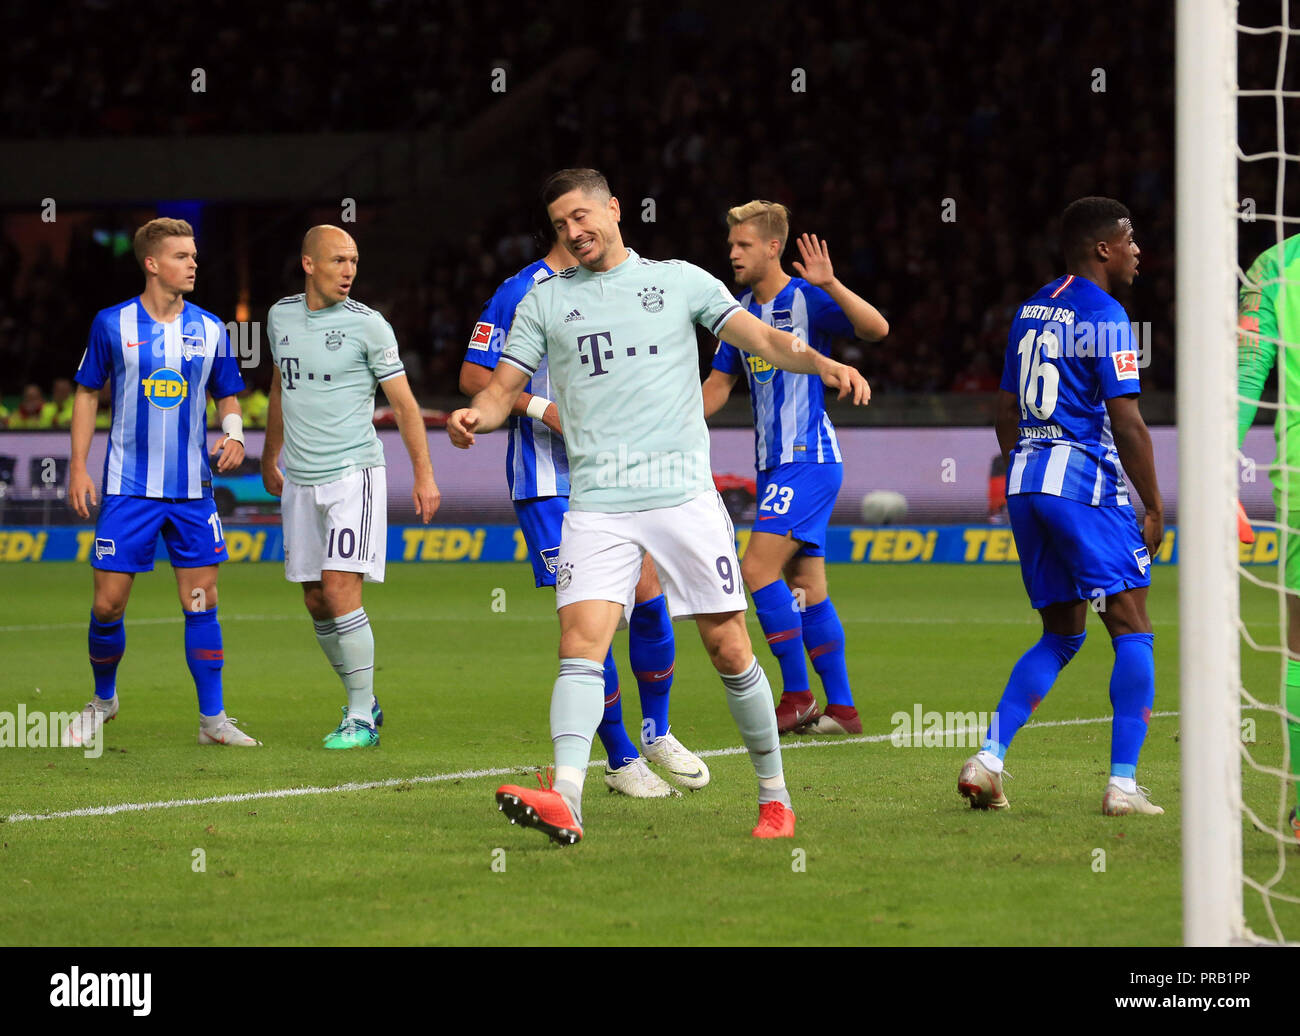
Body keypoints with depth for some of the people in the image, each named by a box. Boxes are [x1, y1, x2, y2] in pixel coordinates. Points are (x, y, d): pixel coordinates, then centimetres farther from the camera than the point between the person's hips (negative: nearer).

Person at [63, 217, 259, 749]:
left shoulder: (210, 330, 5)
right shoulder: (112, 324, -1)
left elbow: (227, 395, 16)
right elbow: (87, 393, 7)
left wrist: (233, 434, -5)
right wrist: (78, 466, 1)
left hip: (192, 489, 2)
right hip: (128, 487, -2)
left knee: (201, 600, -1)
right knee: (108, 602, -2)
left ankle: (213, 718, 4)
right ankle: (103, 699, 22)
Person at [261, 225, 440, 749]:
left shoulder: (367, 324, -6)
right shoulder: (281, 316, 9)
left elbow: (403, 401, -2)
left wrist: (424, 474, -6)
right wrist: (270, 457, 32)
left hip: (352, 472, -5)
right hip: (301, 480, 5)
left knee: (340, 590, -15)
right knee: (316, 603, 6)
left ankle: (361, 720, -9)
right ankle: (363, 701, 21)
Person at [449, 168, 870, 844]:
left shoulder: (681, 281, 11)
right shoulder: (546, 301, 14)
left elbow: (761, 338, 3)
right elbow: (504, 388, 11)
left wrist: (822, 363, -16)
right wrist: (475, 416, -13)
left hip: (683, 491, -1)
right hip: (597, 503, 1)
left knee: (728, 648, 0)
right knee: (580, 642, -17)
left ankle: (774, 794, 15)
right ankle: (565, 800, -29)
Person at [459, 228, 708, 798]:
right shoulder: (522, 293, -5)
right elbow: (473, 375, -6)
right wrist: (543, 409, -16)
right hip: (548, 481, -5)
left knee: (647, 595, -2)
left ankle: (656, 732, 18)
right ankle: (620, 758, 3)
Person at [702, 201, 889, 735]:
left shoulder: (807, 299, -9)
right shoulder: (742, 312, 13)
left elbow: (876, 328, -23)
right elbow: (719, 383, 21)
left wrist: (830, 285, -36)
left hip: (808, 459, -8)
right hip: (775, 464, 8)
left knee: (758, 568, -16)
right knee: (806, 589, 7)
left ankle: (797, 695, -9)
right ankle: (841, 708, 11)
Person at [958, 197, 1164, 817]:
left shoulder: (1031, 311, 16)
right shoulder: (1103, 315, -9)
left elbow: (1006, 412, 19)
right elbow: (1126, 423, -14)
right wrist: (1155, 509, -8)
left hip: (1025, 483, 8)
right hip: (1085, 480, -8)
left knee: (1062, 634, 16)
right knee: (1132, 632, -2)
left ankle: (989, 760, 3)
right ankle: (1123, 784, -9)